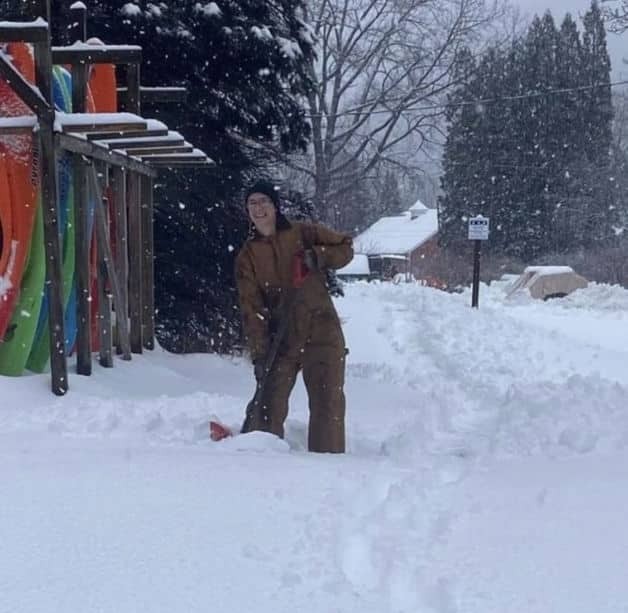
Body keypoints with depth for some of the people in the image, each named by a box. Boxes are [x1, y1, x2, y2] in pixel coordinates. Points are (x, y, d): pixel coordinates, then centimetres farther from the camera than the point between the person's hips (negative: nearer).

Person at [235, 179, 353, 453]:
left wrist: (318, 257, -13)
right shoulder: (247, 255, 3)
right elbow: (251, 309, -3)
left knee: (328, 405, -3)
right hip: (280, 339, 1)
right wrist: (259, 355, -11)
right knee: (268, 407, 0)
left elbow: (345, 248, 8)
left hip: (321, 333, -1)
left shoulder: (303, 234, 2)